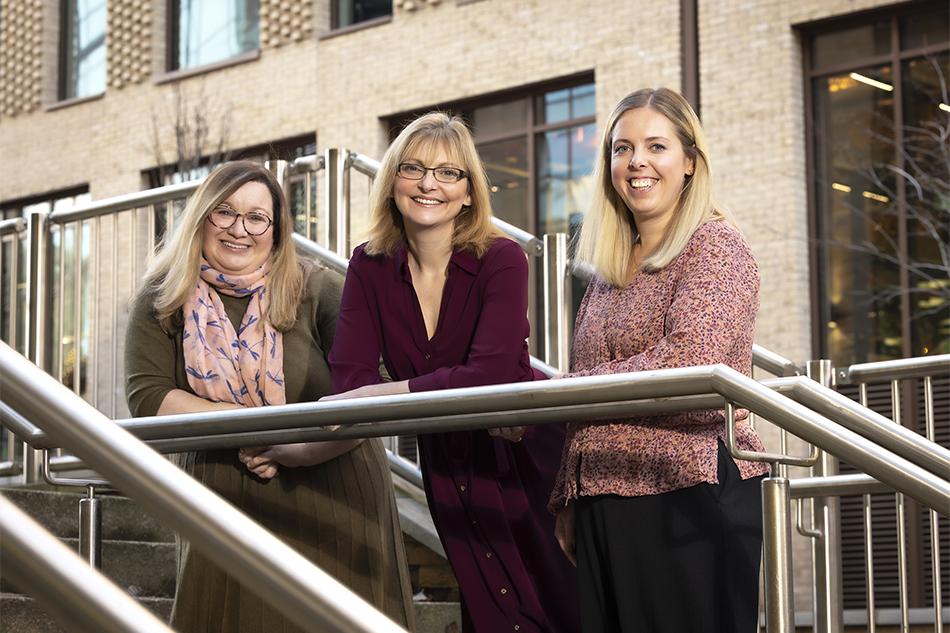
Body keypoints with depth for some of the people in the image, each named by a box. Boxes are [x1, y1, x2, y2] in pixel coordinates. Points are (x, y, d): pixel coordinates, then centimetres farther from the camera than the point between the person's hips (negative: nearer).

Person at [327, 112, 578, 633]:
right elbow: (350, 378, -15)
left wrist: (379, 395, -33)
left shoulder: (501, 260, -15)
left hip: (523, 460, -3)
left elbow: (491, 376, -28)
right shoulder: (370, 267, -3)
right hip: (447, 469, 3)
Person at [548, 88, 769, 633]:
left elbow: (688, 362, -19)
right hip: (602, 508, 7)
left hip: (689, 500, -7)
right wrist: (567, 502, 15)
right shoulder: (610, 270, 19)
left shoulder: (716, 246, -3)